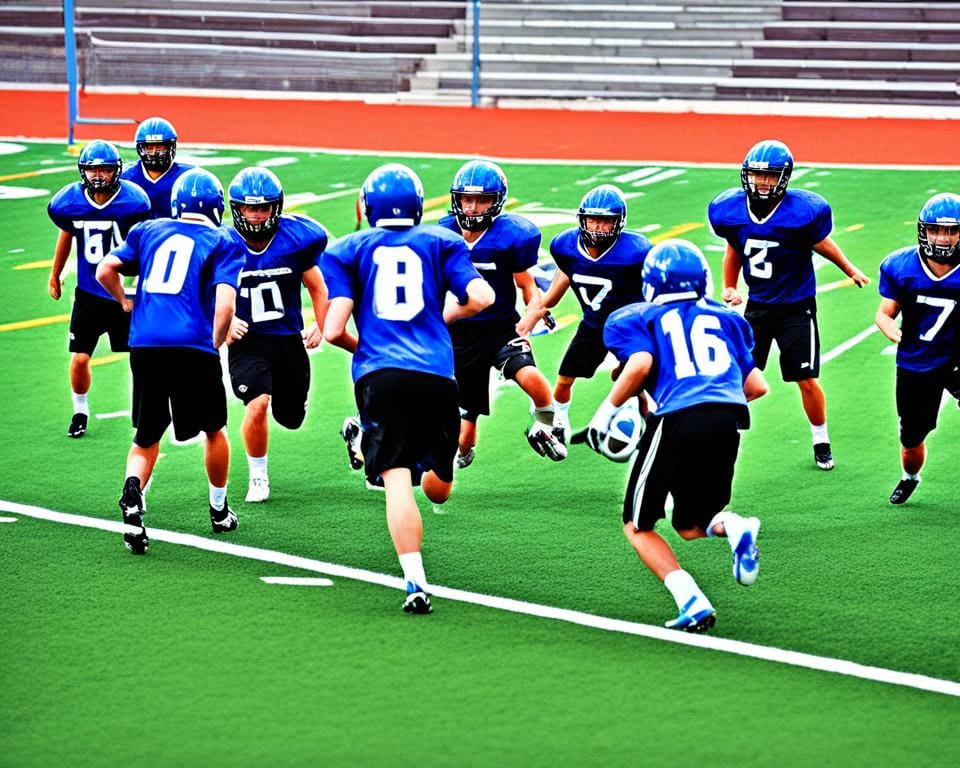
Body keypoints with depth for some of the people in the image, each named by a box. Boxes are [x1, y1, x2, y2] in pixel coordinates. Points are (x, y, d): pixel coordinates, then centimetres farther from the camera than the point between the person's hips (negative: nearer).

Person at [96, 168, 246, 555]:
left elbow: (105, 271, 8)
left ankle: (132, 495, -13)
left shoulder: (149, 230, 16)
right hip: (192, 348, -2)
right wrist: (216, 343, 9)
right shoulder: (223, 243, 7)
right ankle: (219, 510, 34)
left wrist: (125, 302, 27)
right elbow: (225, 305, -7)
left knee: (146, 438, 16)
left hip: (144, 345, 3)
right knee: (213, 429, 22)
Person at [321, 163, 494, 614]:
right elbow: (480, 297, 2)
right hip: (437, 376, 1)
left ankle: (415, 581, -19)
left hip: (380, 375, -1)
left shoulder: (347, 251, 12)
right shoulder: (441, 243, 15)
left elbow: (333, 330, 2)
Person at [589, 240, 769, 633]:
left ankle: (691, 601, -8)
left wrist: (607, 409, 3)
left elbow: (641, 364, -8)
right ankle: (734, 527, -13)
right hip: (728, 422, 4)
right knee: (689, 525, 23)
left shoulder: (632, 320, 13)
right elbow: (757, 386, 19)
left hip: (679, 419, -4)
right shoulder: (725, 318, 24)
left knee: (637, 525, 14)